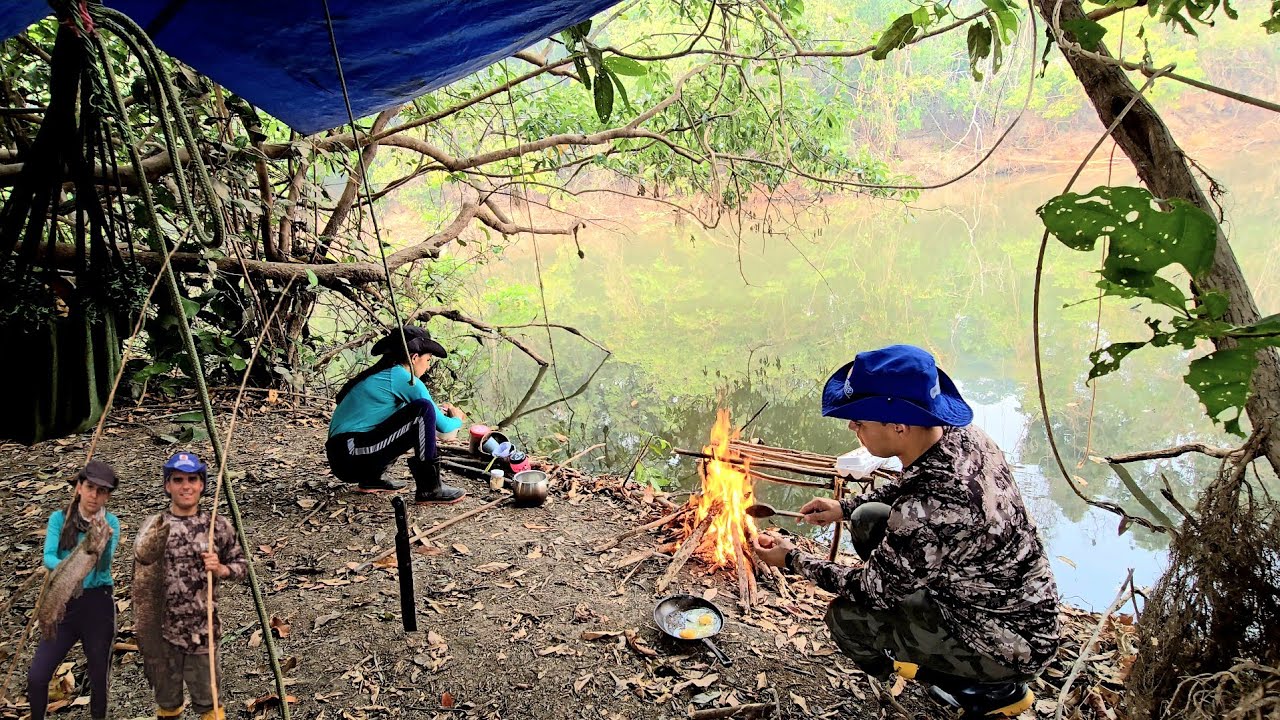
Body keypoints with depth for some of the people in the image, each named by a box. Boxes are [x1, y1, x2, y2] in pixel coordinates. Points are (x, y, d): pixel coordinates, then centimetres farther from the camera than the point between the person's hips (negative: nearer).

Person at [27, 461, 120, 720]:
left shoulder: (110, 522, -4)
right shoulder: (59, 518, 0)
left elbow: (105, 562, -17)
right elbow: (48, 557, -11)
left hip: (98, 604, -1)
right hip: (63, 602, 1)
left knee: (99, 677, 7)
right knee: (36, 676, -6)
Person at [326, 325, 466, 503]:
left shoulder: (379, 373, 19)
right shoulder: (405, 379, -8)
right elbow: (442, 425, -4)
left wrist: (437, 409, 35)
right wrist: (458, 419, 18)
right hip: (352, 456, -10)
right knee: (423, 410, -15)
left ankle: (371, 478, 18)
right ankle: (429, 489, -13)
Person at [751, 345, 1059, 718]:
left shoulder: (927, 513, -37)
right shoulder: (961, 434, -11)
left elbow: (873, 588, -18)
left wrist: (792, 559, -6)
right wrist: (844, 507, 6)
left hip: (1014, 646, -8)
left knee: (847, 617, -9)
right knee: (868, 520, 8)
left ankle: (988, 689, 6)